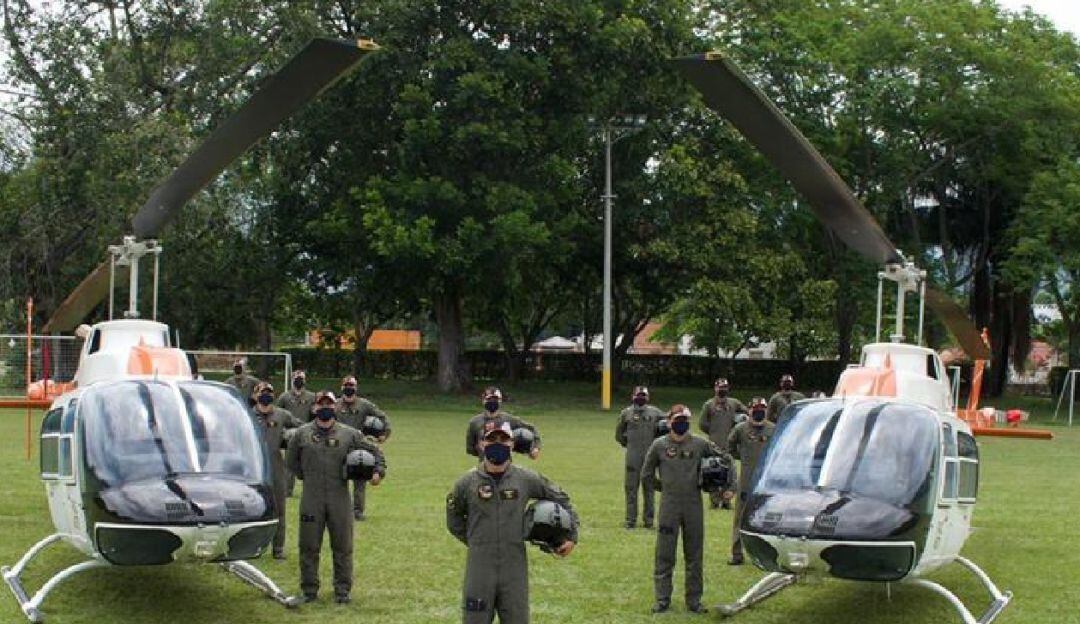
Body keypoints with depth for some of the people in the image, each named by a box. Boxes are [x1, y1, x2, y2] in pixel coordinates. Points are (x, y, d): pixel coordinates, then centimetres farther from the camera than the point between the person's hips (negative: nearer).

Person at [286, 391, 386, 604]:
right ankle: (309, 590, 16)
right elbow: (292, 460, 17)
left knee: (342, 546, 4)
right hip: (311, 499, 0)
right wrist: (306, 476, 10)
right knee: (309, 546, 5)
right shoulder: (302, 434, 5)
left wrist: (379, 471, -1)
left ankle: (342, 590, 14)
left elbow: (373, 451, 12)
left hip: (339, 499, 0)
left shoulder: (349, 434, 4)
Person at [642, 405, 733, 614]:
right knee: (664, 555, 2)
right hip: (669, 505, -1)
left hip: (694, 504, 1)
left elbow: (724, 459, 10)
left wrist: (730, 486, 6)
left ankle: (694, 600, 14)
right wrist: (664, 487, 7)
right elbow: (646, 474, 10)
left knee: (694, 555, 7)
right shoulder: (659, 445, -1)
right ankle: (662, 599, 10)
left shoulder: (700, 444, 0)